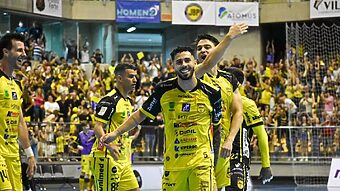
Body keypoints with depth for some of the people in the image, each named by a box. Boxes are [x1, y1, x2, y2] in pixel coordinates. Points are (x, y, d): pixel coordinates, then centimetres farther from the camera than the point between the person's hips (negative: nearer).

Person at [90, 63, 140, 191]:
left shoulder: (127, 101, 18)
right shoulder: (110, 100, -12)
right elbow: (98, 128, -21)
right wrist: (109, 145, -38)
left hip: (123, 160, 10)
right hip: (107, 158, -10)